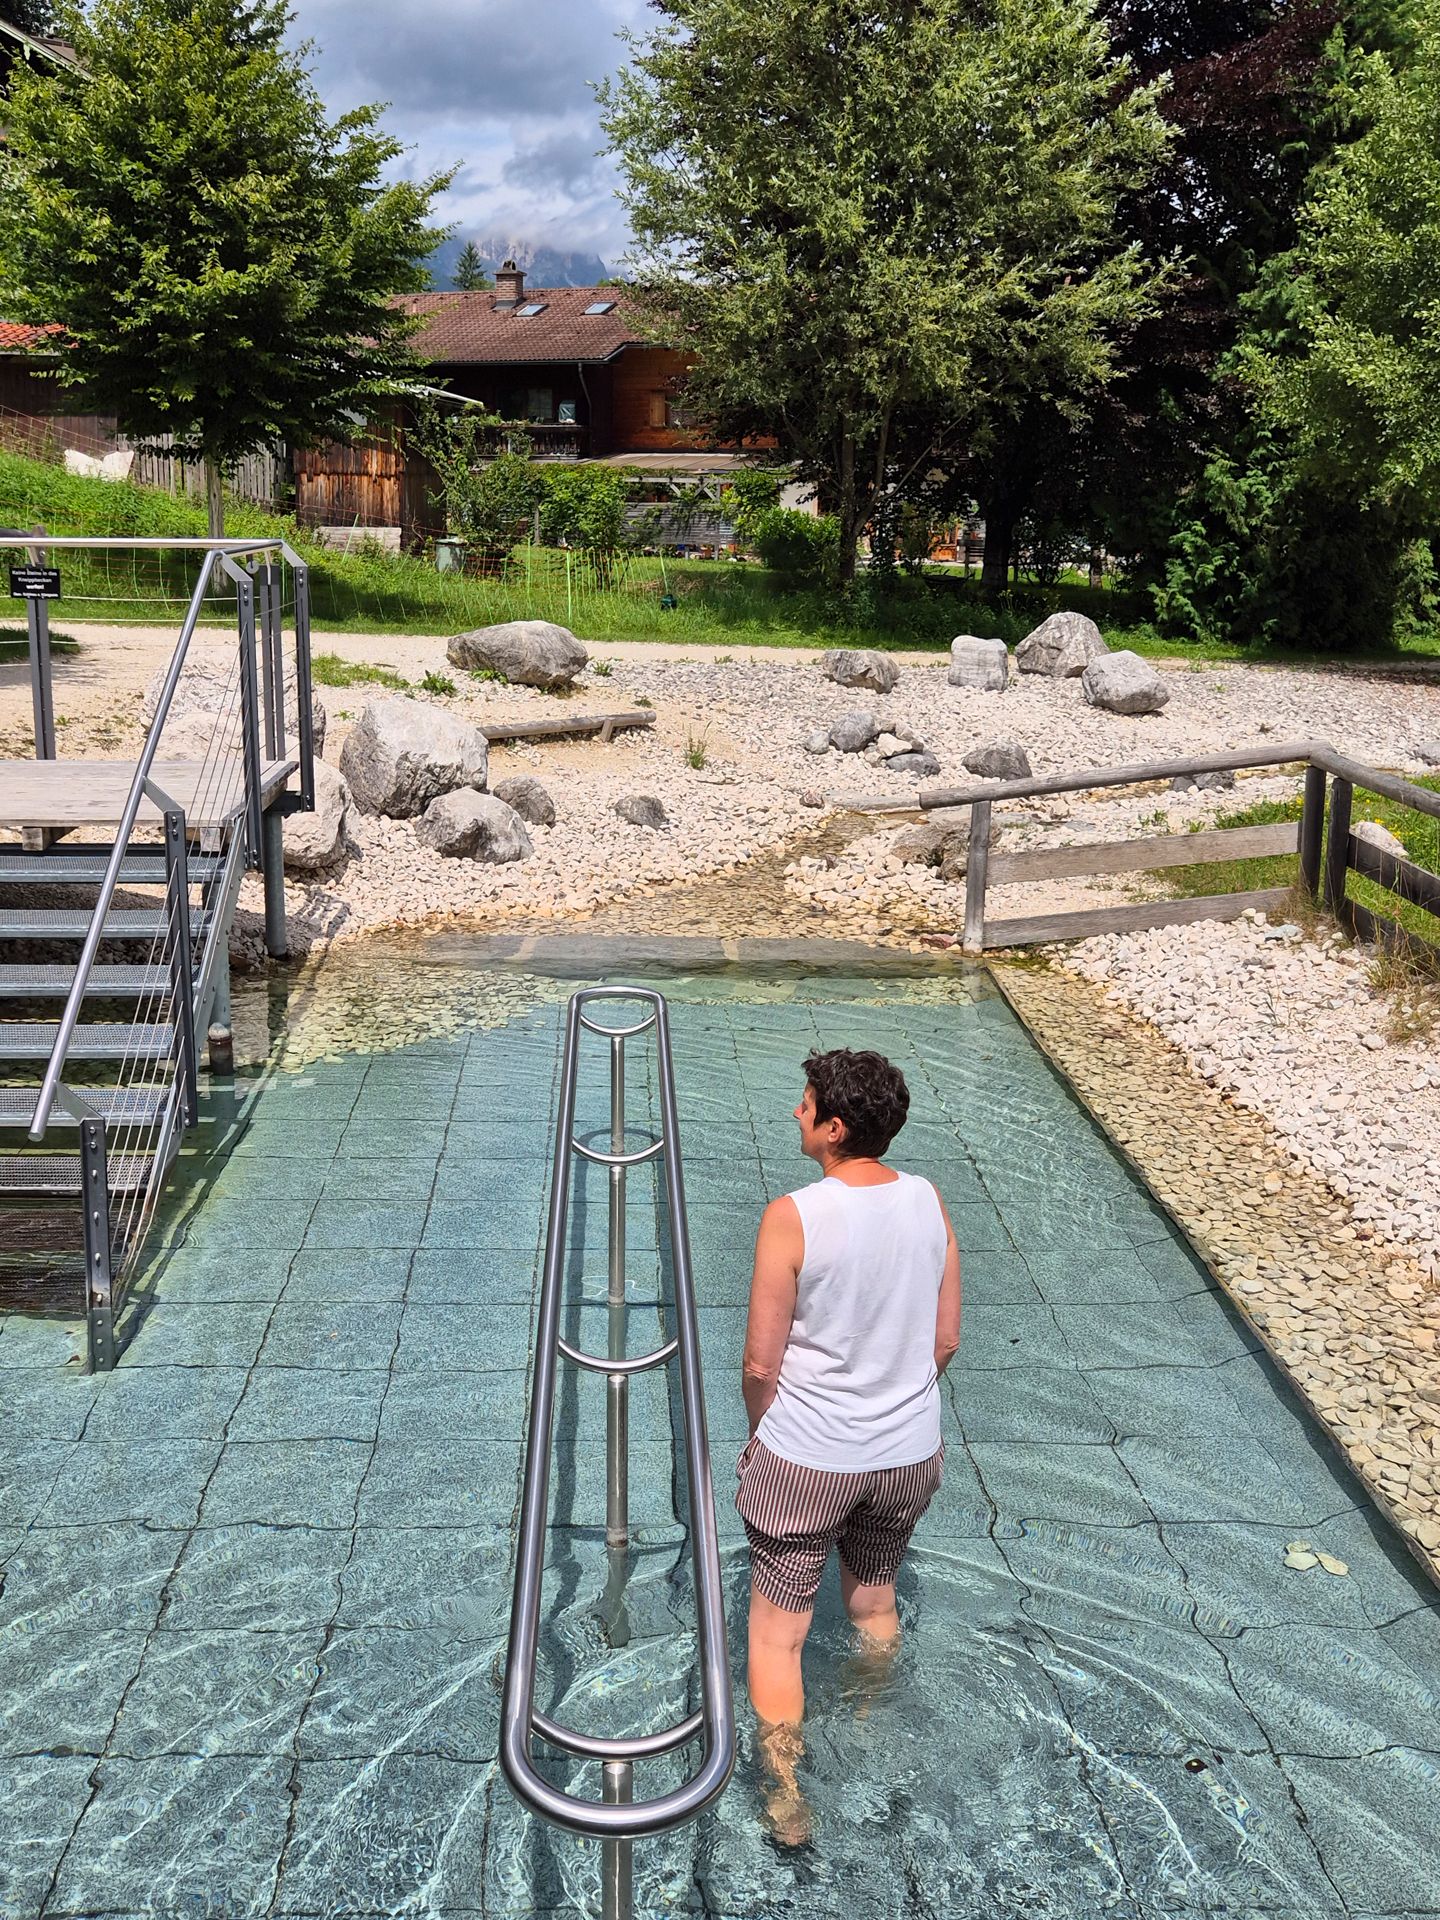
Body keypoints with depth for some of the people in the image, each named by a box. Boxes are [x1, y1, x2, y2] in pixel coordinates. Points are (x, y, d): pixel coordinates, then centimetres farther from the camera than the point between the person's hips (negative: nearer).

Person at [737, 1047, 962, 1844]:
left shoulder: (792, 1218, -23)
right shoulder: (929, 1203, -9)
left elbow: (760, 1363, -16)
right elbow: (945, 1340, 1)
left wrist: (760, 1434, 4)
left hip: (806, 1460, -5)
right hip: (910, 1453, 5)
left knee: (778, 1633, 15)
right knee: (875, 1602, 29)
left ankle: (786, 1796, 23)